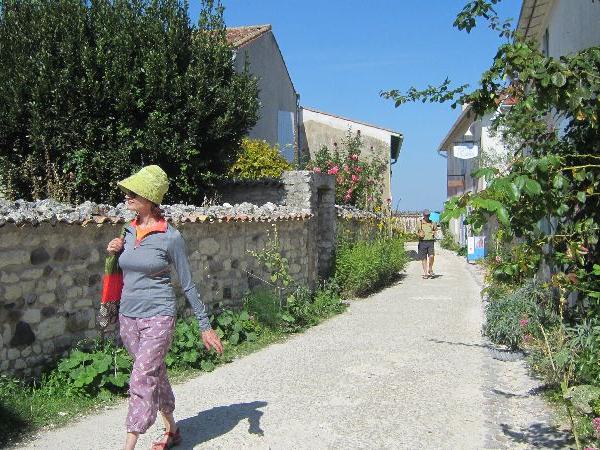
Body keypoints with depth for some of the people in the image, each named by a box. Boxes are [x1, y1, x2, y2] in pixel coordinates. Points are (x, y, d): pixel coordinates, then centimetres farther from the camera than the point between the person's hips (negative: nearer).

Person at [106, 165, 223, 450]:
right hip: (128, 317, 6)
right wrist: (113, 253, -3)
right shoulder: (128, 232, 5)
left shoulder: (170, 237, -12)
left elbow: (187, 285, -7)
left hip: (157, 319, -6)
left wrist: (205, 326, -6)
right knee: (155, 375, 18)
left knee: (141, 380, -11)